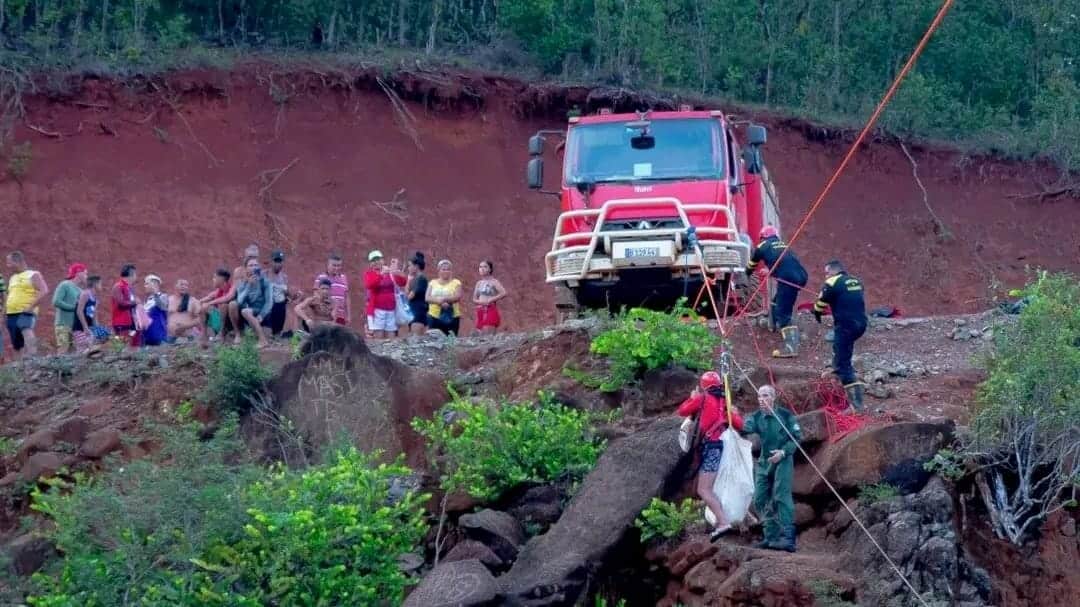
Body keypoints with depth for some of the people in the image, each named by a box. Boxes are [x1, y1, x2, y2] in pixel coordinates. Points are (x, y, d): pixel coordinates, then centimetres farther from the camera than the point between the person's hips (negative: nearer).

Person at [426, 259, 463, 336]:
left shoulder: (456, 283, 6)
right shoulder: (433, 283, 11)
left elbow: (458, 297, -7)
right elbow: (427, 298, 0)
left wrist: (444, 299, -20)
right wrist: (440, 302, -16)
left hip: (451, 318, -2)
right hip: (434, 316, 2)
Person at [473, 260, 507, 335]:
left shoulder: (493, 282, -3)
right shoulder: (479, 283, 15)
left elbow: (504, 293, -17)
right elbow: (474, 299, 17)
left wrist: (490, 300, -17)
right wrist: (481, 302, -6)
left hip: (490, 311, -6)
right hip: (480, 311, 6)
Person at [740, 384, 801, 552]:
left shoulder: (785, 415, -5)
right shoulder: (756, 417, 6)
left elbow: (797, 437, -3)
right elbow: (746, 428, -13)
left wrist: (783, 452, -17)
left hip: (782, 461, -6)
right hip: (763, 462, 6)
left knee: (781, 497, -17)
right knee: (760, 500, 3)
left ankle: (788, 538, -22)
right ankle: (771, 537, 10)